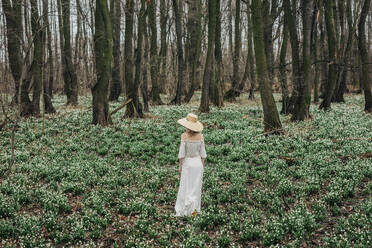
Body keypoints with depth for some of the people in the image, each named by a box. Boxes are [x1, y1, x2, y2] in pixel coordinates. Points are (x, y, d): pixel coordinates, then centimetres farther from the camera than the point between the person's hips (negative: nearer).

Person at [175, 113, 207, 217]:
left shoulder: (184, 136, -17)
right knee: (196, 187, 12)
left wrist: (180, 166, -3)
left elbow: (182, 153, -14)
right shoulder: (200, 136, -5)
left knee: (186, 187, 8)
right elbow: (203, 153, 0)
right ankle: (194, 208, 13)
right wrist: (202, 166, 11)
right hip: (198, 163, 3)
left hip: (188, 164, -3)